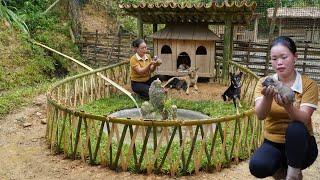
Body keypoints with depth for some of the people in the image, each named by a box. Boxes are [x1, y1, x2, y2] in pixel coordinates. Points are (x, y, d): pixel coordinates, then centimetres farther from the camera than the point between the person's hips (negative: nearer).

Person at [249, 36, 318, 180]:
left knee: (295, 128, -35)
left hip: (300, 145, -1)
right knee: (257, 167, -29)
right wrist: (268, 97, -40)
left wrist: (288, 106, -44)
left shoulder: (309, 85, -9)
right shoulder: (264, 83, -4)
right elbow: (260, 116, -20)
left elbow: (303, 120, -23)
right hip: (273, 144, 2)